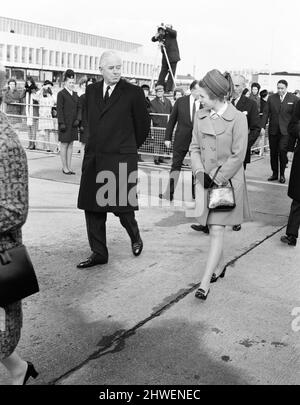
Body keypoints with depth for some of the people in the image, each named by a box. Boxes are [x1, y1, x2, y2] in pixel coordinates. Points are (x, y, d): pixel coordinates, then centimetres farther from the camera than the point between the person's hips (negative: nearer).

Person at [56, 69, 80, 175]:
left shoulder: (75, 94, 13)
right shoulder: (61, 94, -6)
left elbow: (78, 108, 15)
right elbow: (59, 109, -10)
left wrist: (77, 119, 0)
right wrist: (61, 123, -16)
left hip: (73, 124, 6)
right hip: (65, 123, -6)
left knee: (71, 145, 9)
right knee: (64, 145, 0)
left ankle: (69, 167, 16)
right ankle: (64, 167, 6)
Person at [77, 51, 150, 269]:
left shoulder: (133, 92, -3)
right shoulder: (91, 91, 12)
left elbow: (143, 125, 6)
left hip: (121, 160, -5)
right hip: (93, 159, 5)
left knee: (122, 206, -3)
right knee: (93, 208, 7)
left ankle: (135, 237, 28)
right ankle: (99, 253, 19)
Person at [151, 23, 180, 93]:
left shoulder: (170, 34, -4)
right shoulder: (161, 36, 7)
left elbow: (174, 32, -25)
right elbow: (153, 40, 9)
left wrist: (165, 28, -25)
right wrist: (156, 37, -12)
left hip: (173, 57, -4)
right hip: (165, 58, 4)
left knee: (171, 74, -5)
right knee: (162, 73, 2)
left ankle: (169, 90, -4)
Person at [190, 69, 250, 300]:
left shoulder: (238, 118, -12)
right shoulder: (200, 116, 4)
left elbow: (238, 155, -12)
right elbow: (195, 147, 8)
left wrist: (218, 178, -13)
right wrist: (200, 172, -7)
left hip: (228, 181, -5)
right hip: (205, 180, 5)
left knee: (217, 230, -7)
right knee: (213, 228, 15)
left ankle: (205, 283, -6)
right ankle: (219, 266, 37)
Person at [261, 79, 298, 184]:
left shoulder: (294, 99, 0)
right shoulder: (271, 98, 7)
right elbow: (266, 113, 5)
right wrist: (263, 127, -3)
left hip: (286, 131, -3)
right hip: (273, 130, 3)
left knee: (282, 151, -14)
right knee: (273, 153, 7)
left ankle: (282, 174, 1)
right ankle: (274, 173, 19)